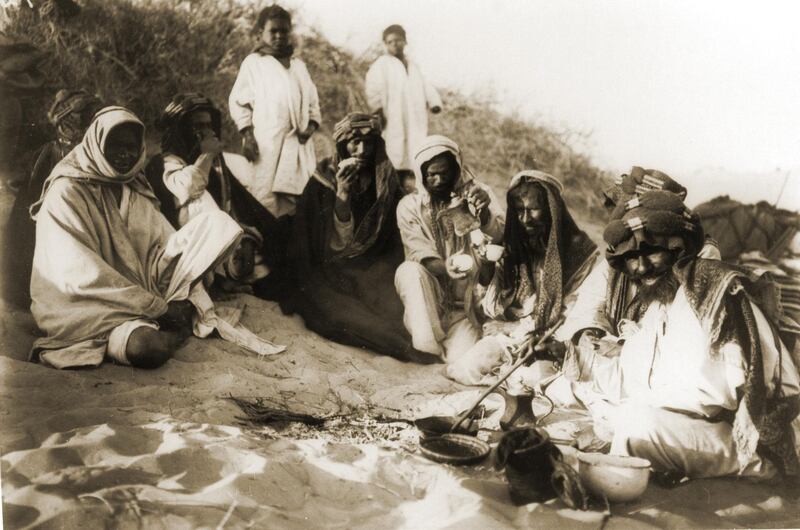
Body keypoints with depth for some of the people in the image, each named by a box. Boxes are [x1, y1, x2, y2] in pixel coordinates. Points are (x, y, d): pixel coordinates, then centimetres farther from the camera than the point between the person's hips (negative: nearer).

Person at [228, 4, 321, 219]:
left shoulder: (299, 65, 18)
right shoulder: (253, 63, 5)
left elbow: (312, 100, 19)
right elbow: (238, 101, 2)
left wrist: (312, 125, 0)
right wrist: (247, 134, -10)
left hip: (298, 143, 5)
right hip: (266, 142, -4)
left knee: (299, 197, 2)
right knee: (265, 199, -9)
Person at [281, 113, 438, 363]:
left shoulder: (386, 181, 6)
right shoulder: (322, 183, -3)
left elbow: (395, 240, 10)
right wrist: (342, 193, -21)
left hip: (374, 271, 3)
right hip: (331, 274, -3)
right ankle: (406, 345, -41)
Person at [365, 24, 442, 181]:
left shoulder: (413, 65, 22)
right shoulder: (381, 64, 2)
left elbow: (426, 88, 18)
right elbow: (373, 88, -12)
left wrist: (434, 103, -1)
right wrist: (378, 108, -24)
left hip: (415, 124, 7)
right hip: (393, 122, -6)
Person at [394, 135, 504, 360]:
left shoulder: (476, 194, 1)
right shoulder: (410, 206, -1)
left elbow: (501, 236, -14)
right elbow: (421, 255, -12)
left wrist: (484, 213, -35)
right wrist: (445, 268, -35)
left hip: (466, 298, 0)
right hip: (428, 298, 0)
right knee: (409, 271, -33)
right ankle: (427, 350, -26)